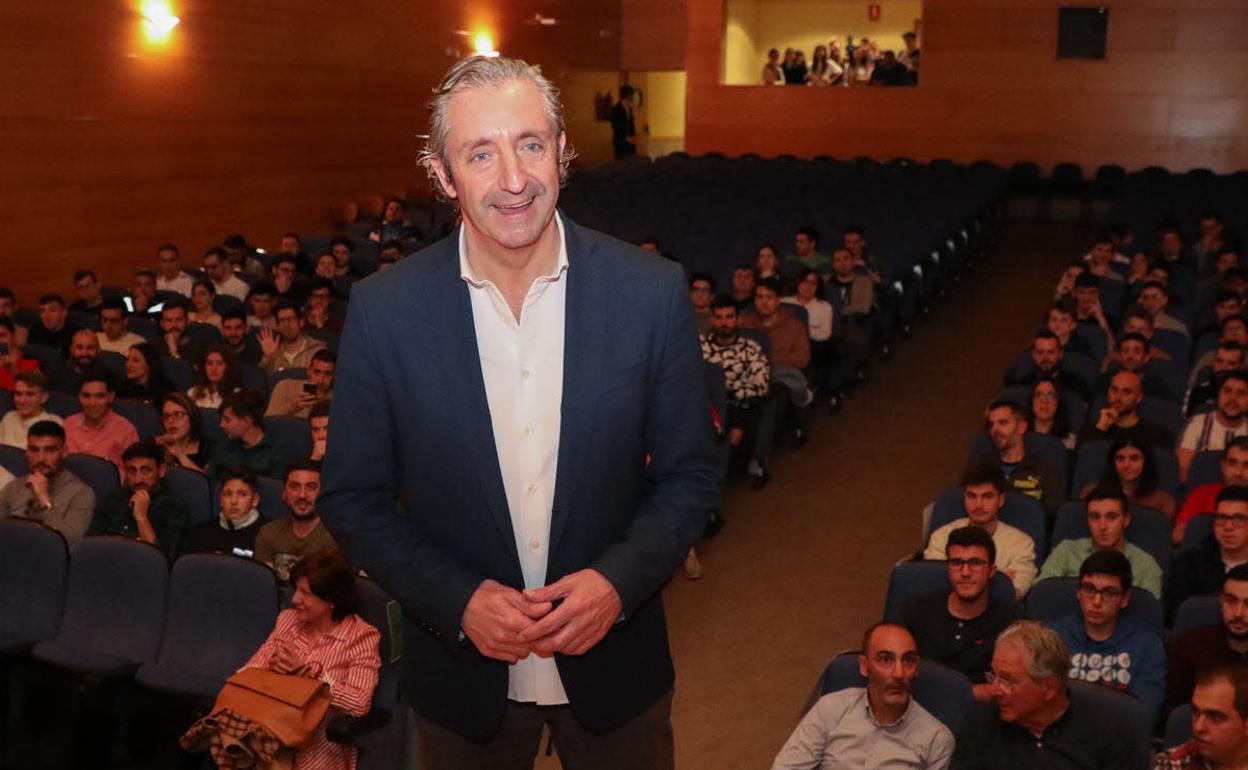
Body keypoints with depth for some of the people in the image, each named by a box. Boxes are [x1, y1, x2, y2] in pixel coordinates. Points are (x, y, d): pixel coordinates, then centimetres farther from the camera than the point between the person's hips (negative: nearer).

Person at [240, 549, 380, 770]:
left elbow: (360, 703, -16)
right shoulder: (288, 618, 13)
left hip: (319, 743, -5)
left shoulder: (361, 637, -5)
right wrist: (276, 667, -15)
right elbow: (253, 668, 8)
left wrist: (305, 671, -17)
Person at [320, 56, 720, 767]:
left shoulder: (652, 293, -13)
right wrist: (458, 600, -16)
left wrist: (619, 580, -17)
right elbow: (356, 499, -4)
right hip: (462, 674, 0)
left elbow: (691, 473, -3)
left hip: (614, 662, 0)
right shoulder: (383, 309, -12)